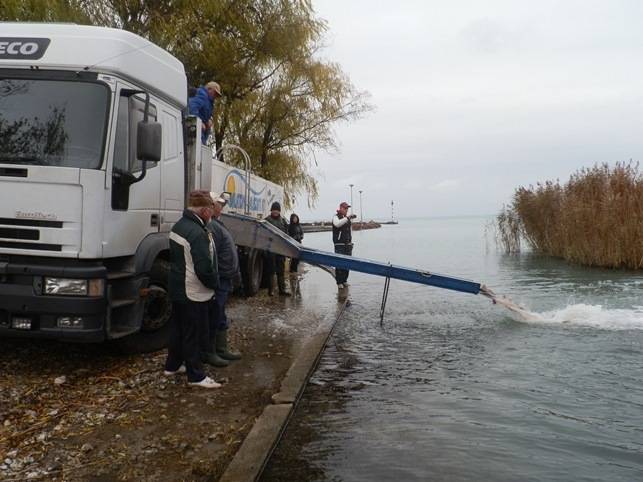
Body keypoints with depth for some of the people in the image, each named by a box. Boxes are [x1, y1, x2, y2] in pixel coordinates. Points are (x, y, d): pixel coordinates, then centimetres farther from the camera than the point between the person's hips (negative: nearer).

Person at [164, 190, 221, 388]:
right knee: (193, 334, 1)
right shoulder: (198, 234, -25)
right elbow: (204, 269, -27)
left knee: (177, 327, 21)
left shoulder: (178, 226, 6)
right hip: (194, 294, -9)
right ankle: (196, 376, 11)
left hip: (177, 288, 10)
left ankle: (173, 365, 35)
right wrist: (215, 284, -9)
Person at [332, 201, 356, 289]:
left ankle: (344, 281, 16)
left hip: (348, 245, 7)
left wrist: (351, 242, 20)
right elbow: (337, 224, -28)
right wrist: (348, 217, -34)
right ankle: (339, 282, -3)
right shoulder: (336, 217, -3)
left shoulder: (347, 219, 17)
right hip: (339, 245, -6)